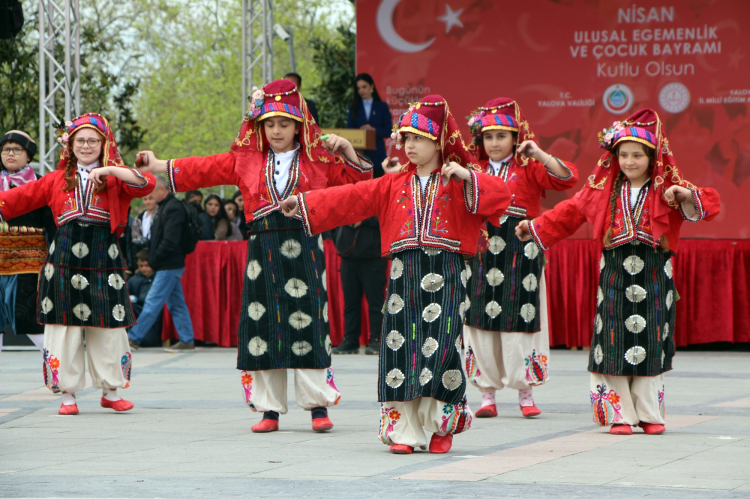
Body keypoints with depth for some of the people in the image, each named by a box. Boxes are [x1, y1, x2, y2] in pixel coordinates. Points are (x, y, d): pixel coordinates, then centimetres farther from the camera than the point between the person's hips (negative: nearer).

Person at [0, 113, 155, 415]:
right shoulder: (57, 180, 12)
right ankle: (68, 393, 11)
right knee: (64, 328, 2)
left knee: (108, 328, 3)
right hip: (65, 262, 1)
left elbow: (146, 185, -12)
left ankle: (111, 392, 16)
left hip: (104, 263, -1)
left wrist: (109, 169, -20)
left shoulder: (115, 179, 5)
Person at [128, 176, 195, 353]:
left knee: (153, 302, -7)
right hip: (169, 265, 10)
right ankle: (187, 341, 13)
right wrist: (152, 260, 9)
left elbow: (170, 241, -22)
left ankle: (133, 339, -7)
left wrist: (153, 261, -15)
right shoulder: (165, 207, 16)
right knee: (176, 303, 11)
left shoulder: (174, 208, -16)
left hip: (169, 265, -10)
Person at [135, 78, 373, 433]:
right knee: (262, 328, 1)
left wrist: (348, 153, -3)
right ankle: (269, 409, 9)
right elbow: (205, 170, 15)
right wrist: (161, 167, 13)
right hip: (263, 251, 2)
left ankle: (318, 406, 2)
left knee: (307, 323, -6)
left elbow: (356, 182, 12)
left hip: (303, 248, -2)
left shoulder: (318, 161, 8)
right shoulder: (246, 160, 13)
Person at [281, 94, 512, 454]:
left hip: (444, 277, -3)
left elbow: (500, 195, -7)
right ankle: (404, 430, 3)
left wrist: (467, 177, -19)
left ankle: (443, 426, 5)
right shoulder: (394, 186, 15)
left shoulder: (458, 184, 5)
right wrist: (304, 202, 8)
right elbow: (351, 198, 13)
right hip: (404, 274, 3)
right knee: (400, 347, -2)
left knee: (441, 347, -9)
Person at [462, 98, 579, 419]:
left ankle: (525, 393, 10)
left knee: (519, 322, -1)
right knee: (480, 323, 2)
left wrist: (539, 154, -17)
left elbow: (567, 178, -9)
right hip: (482, 252, 3)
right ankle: (487, 394, 11)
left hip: (521, 254, -3)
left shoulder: (528, 168, 3)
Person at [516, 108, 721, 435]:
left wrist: (687, 196, -22)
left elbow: (710, 205, -3)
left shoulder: (667, 190, 2)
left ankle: (650, 414, 11)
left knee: (651, 345, 2)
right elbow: (570, 213, 18)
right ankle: (620, 414, 5)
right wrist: (536, 227, 15)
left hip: (654, 274, -1)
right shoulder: (603, 189, 8)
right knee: (615, 344, -2)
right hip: (615, 271, 1)